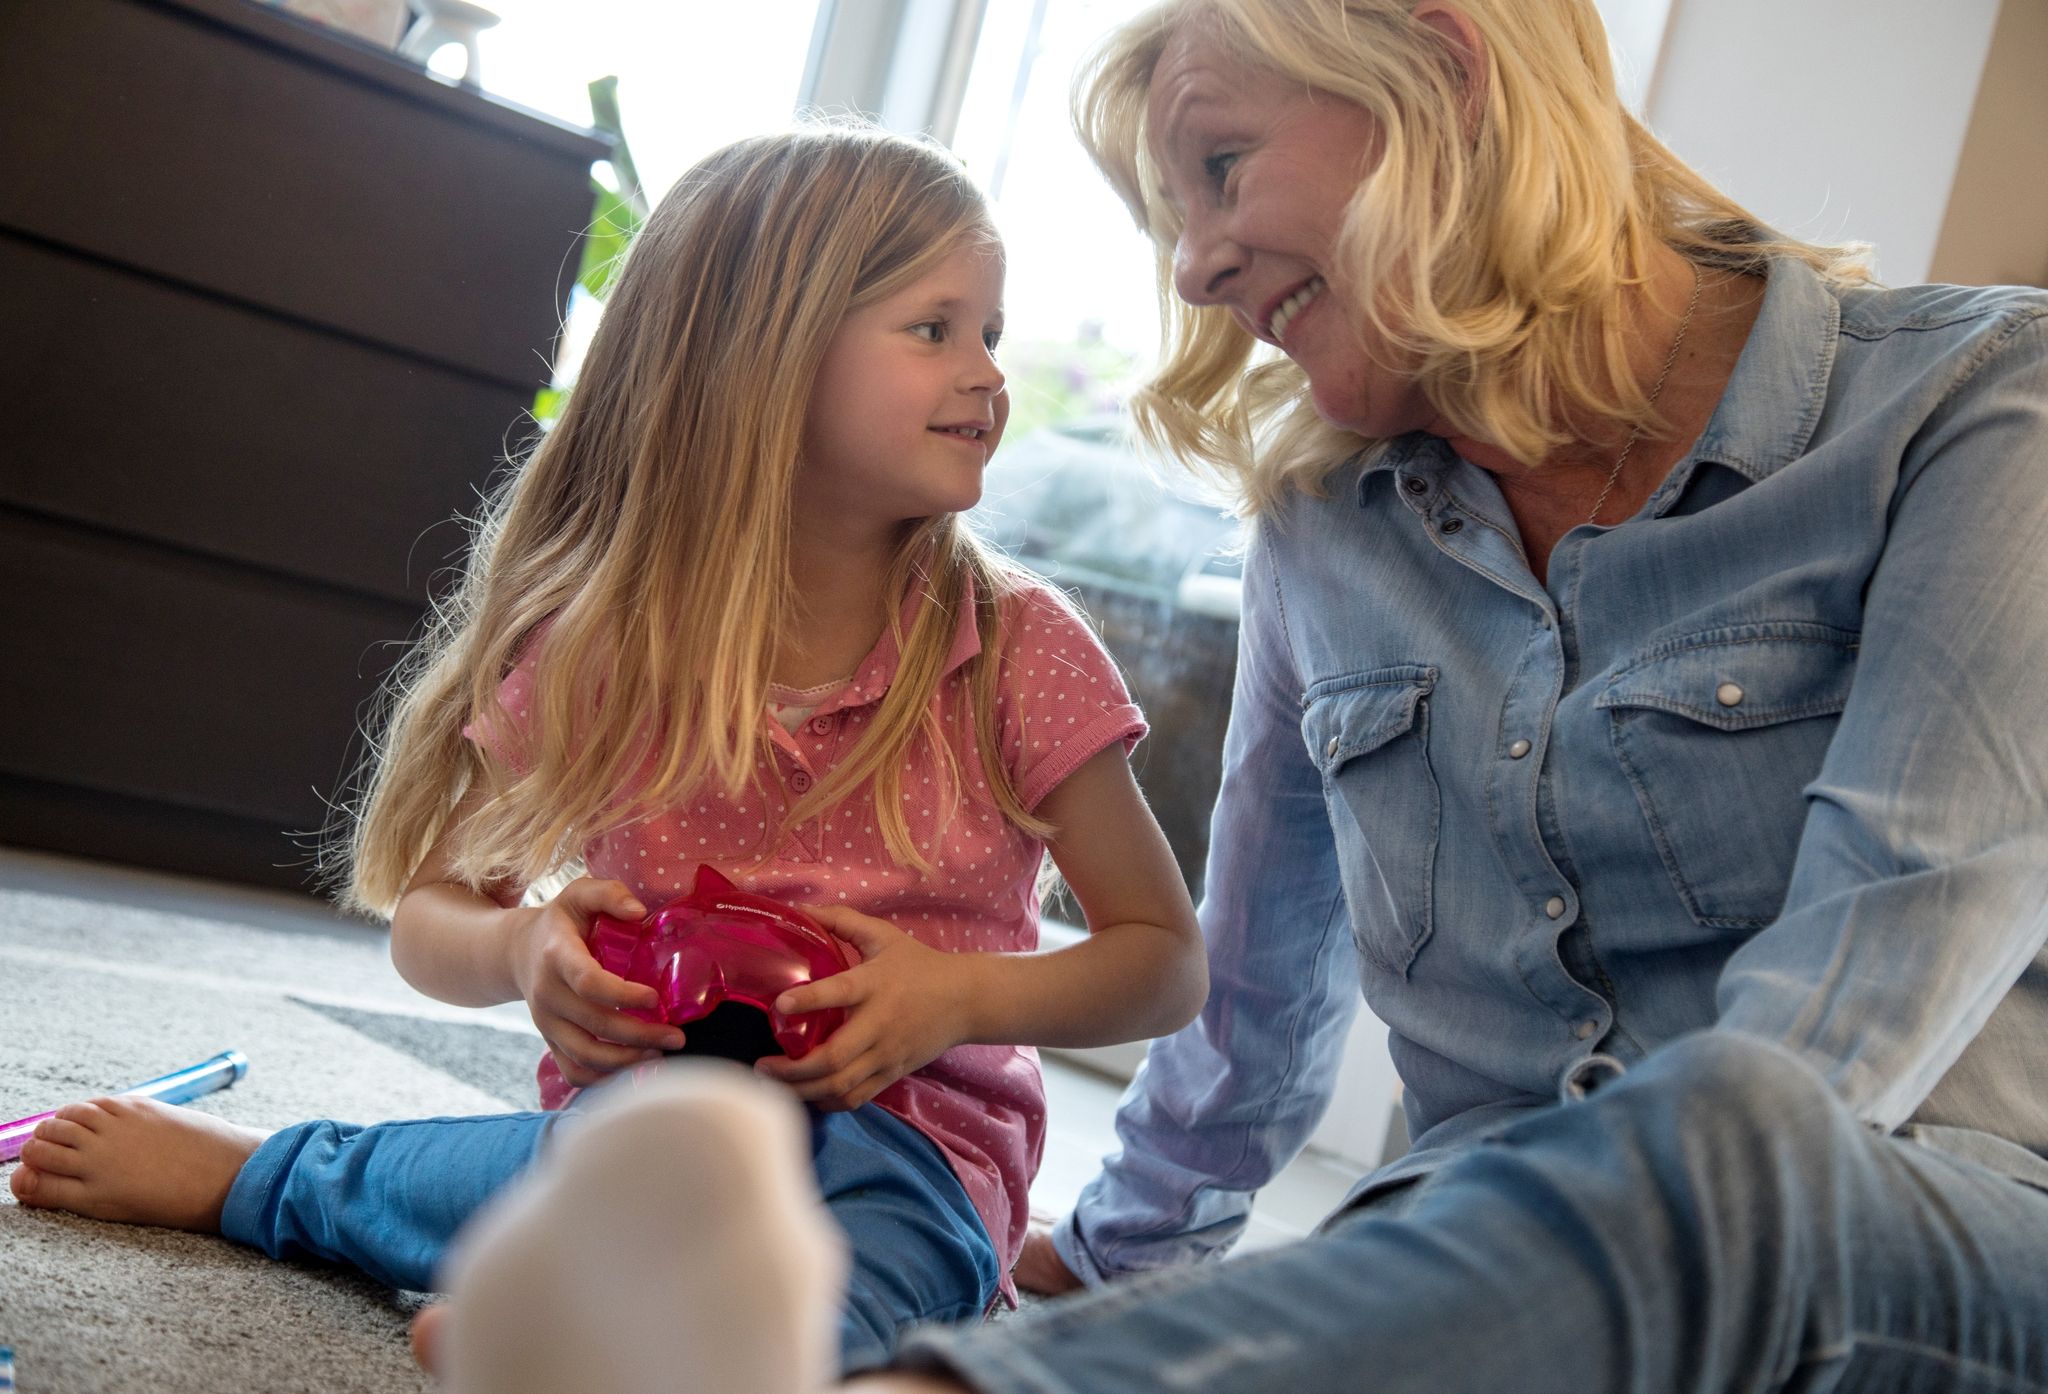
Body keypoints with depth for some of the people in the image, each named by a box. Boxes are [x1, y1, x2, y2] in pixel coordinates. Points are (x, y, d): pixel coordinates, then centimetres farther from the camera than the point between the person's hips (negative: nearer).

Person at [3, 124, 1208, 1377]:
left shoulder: (1016, 649, -5)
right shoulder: (605, 638, 0)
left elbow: (1170, 963, 1)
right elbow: (431, 914, 8)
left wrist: (961, 998, -17)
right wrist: (524, 952, -16)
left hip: (908, 1148, 1)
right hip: (642, 1114, 0)